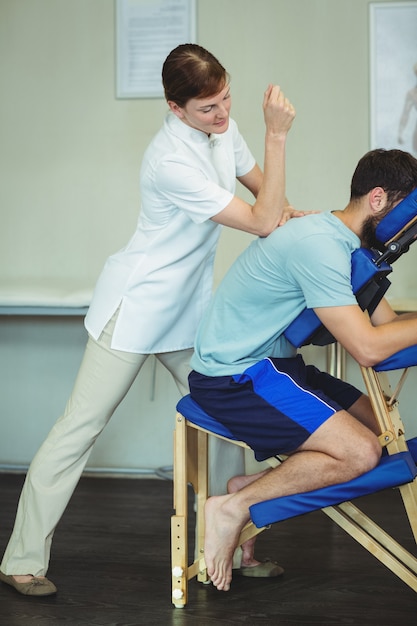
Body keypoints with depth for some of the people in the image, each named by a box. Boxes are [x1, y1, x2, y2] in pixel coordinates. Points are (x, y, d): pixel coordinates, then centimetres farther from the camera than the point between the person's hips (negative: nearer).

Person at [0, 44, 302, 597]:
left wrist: (284, 210, -6)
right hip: (137, 305, -9)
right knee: (81, 426, -5)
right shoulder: (173, 161, -28)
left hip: (187, 306, 9)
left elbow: (257, 183, 16)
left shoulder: (220, 127, -1)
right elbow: (261, 223, -28)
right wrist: (277, 134, -30)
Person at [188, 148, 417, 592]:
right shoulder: (319, 243, -22)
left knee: (379, 423, 8)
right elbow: (367, 348, -26)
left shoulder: (347, 244, 11)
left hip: (270, 366, 11)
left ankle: (258, 486, 7)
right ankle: (234, 508, -9)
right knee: (360, 452, -20)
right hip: (233, 377, -11)